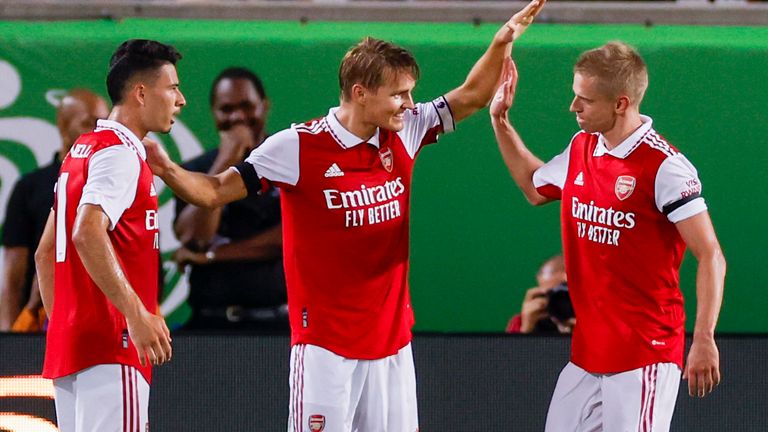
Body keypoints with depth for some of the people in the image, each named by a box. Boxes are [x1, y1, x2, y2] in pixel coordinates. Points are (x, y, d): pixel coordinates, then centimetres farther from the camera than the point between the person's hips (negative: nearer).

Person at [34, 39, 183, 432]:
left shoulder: (80, 151, 20)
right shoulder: (121, 153, -9)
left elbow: (45, 254, 24)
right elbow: (88, 234, -24)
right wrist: (136, 313, -27)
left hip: (67, 343, 10)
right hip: (111, 348, -10)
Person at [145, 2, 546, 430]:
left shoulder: (404, 134, 5)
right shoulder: (298, 146, -10)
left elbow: (471, 96, 17)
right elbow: (215, 191, -8)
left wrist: (504, 41, 5)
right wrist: (167, 169, -26)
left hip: (392, 340, 6)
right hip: (325, 342, -5)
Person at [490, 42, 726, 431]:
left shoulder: (664, 166, -15)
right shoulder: (581, 149, 8)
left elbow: (710, 257, -16)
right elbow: (535, 188, 31)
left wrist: (704, 340, -22)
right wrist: (500, 122, 23)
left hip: (645, 353, -8)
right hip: (587, 350, 8)